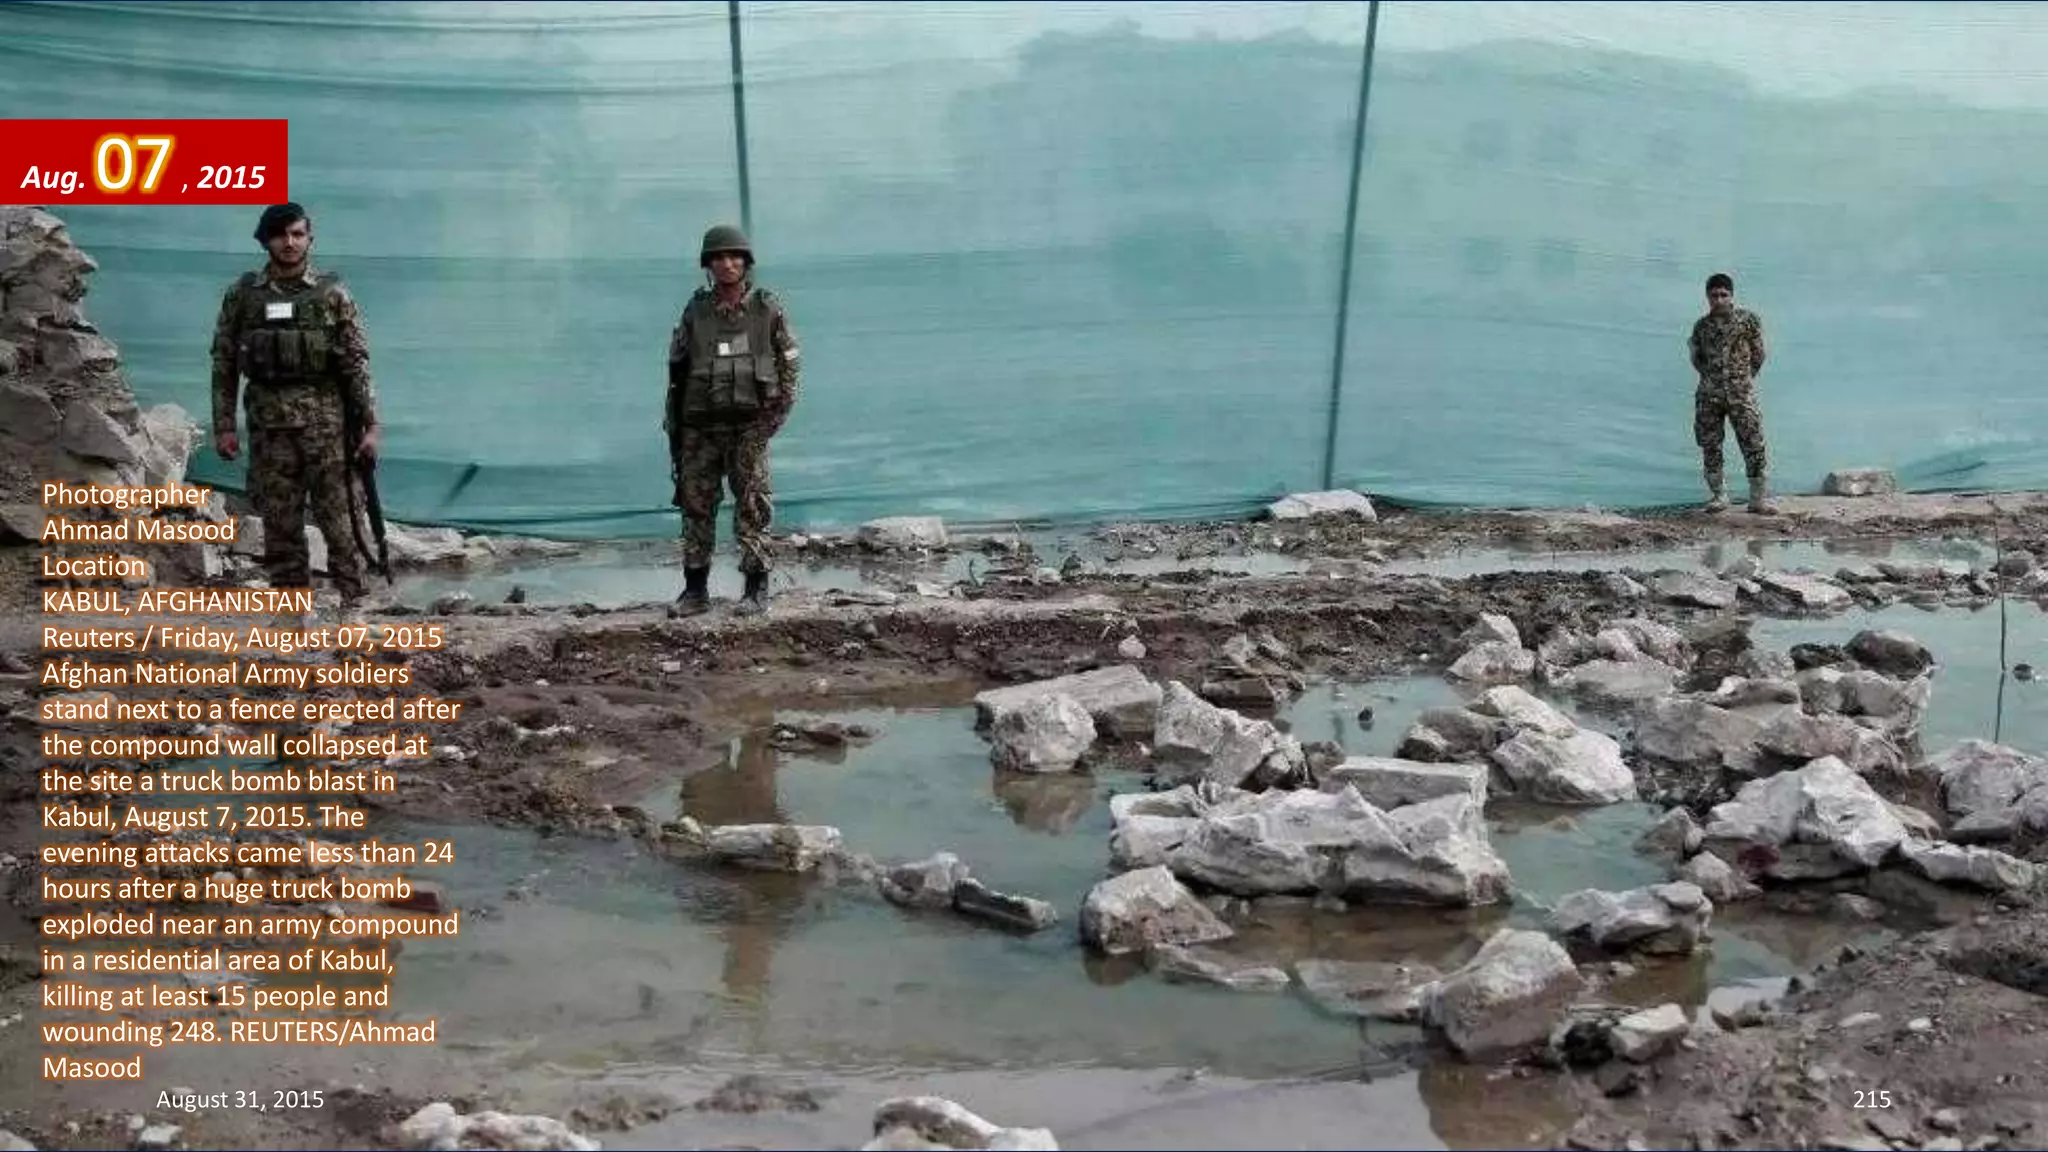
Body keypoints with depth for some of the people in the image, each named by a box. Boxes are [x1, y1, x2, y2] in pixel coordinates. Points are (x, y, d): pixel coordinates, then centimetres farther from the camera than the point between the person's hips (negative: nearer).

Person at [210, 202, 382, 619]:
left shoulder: (332, 293, 1)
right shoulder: (242, 294, 6)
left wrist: (369, 425, -6)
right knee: (279, 522, 5)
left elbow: (357, 363, -1)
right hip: (269, 423, 2)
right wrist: (223, 426, 3)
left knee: (339, 516, -4)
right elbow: (223, 364, 8)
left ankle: (352, 604, 3)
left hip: (326, 419, -2)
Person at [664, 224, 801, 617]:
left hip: (749, 426, -2)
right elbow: (676, 370, 10)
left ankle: (757, 588, 3)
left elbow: (789, 364, 4)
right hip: (700, 427, 3)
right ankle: (695, 588, 13)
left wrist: (776, 415, -6)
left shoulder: (767, 309, 0)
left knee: (753, 507, -3)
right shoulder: (695, 311, 5)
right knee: (696, 506, 5)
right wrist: (673, 428, 7)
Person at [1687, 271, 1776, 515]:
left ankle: (1759, 499, -2)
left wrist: (1745, 377, 6)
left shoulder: (1748, 319, 2)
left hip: (1741, 393, -2)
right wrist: (1710, 376, 9)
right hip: (1708, 394, 3)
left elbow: (1758, 353, 7)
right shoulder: (1701, 325, 9)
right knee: (1710, 446, 4)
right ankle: (1716, 496, 17)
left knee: (1754, 445, -6)